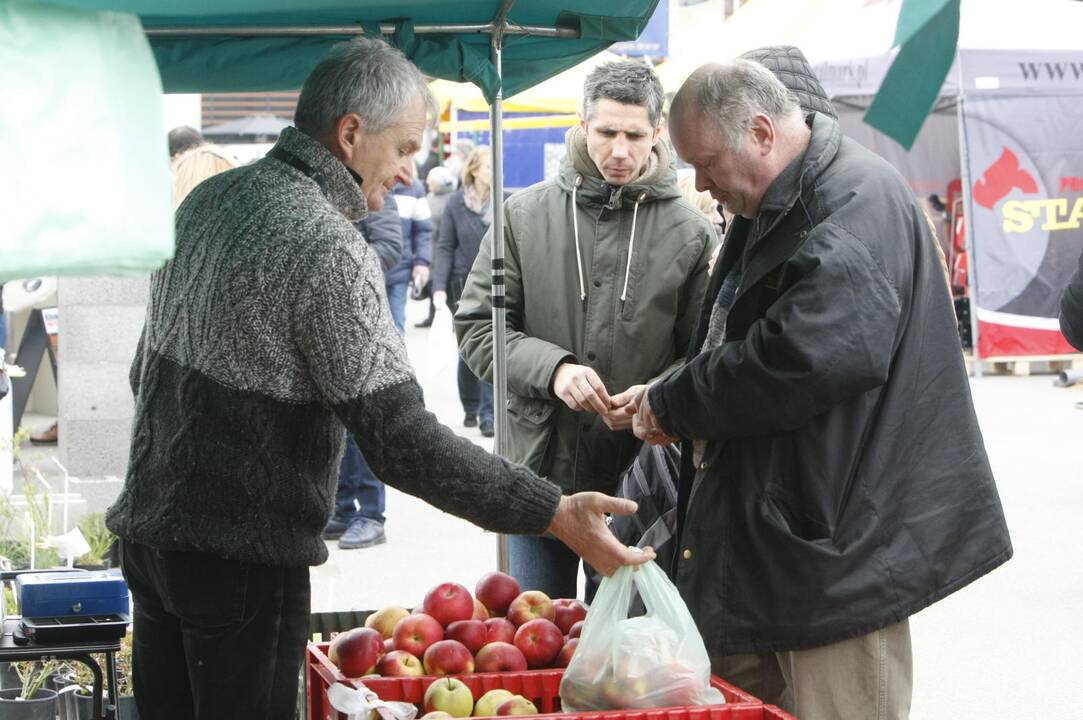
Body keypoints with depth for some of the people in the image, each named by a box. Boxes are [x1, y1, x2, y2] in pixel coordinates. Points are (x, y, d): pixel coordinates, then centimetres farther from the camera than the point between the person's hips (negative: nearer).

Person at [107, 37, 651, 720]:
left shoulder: (209, 198, 8)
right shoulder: (326, 248, -20)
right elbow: (404, 441, -24)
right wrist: (556, 512, -22)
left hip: (147, 528, 9)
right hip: (242, 555, -9)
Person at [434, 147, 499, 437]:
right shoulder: (456, 202, 0)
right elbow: (445, 247, 0)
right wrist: (440, 287, -8)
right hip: (465, 286, 0)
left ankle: (488, 414, -4)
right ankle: (470, 408, 24)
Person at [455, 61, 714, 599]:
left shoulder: (690, 233, -2)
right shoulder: (526, 215, 0)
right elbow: (476, 325, 0)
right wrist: (550, 368, -16)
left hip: (640, 476, -1)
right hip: (541, 467, 1)